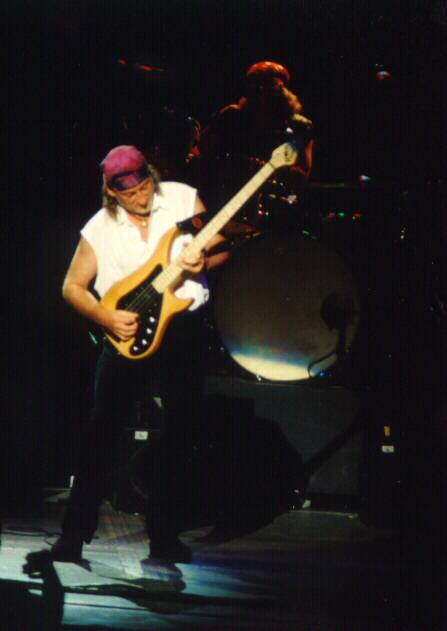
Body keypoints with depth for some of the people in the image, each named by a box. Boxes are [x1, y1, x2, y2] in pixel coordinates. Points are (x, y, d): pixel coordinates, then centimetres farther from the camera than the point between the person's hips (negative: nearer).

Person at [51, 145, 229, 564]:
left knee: (182, 434, 2)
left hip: (182, 329, 1)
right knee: (102, 430, -7)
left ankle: (164, 534, 14)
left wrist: (204, 262, -18)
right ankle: (75, 532, 0)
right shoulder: (99, 229, 1)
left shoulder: (183, 199, 0)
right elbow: (72, 287, 5)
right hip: (126, 334, -1)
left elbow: (222, 248, 4)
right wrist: (107, 317, -12)